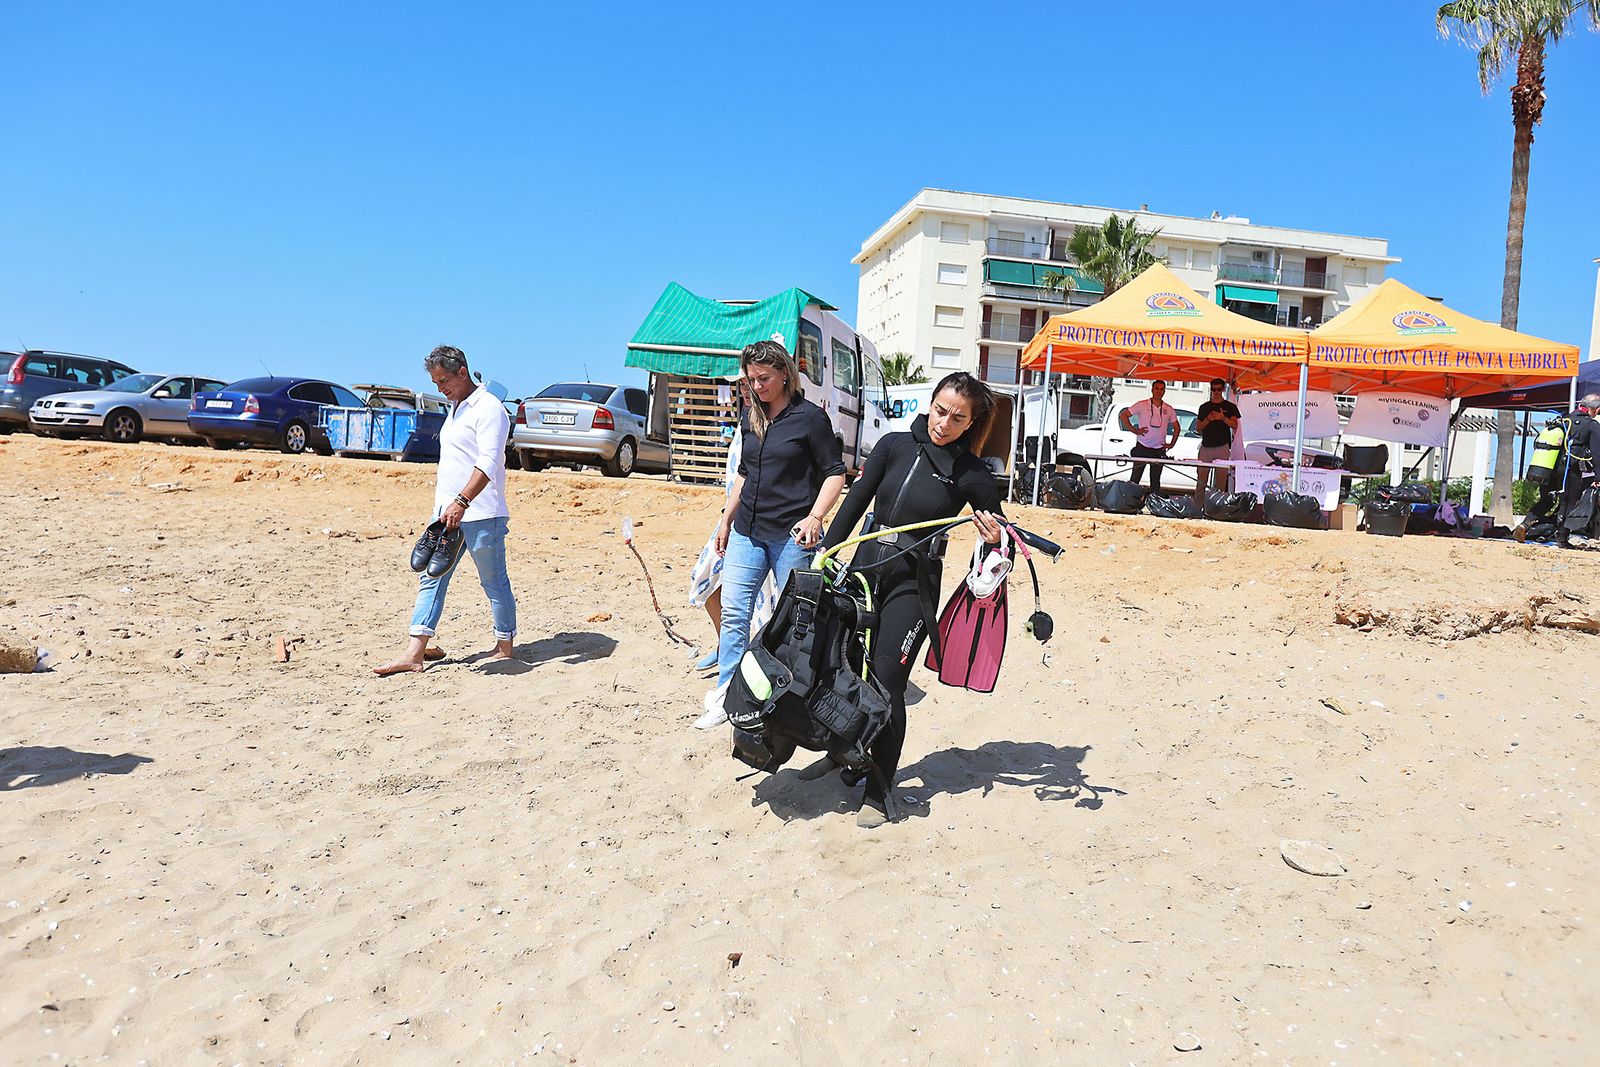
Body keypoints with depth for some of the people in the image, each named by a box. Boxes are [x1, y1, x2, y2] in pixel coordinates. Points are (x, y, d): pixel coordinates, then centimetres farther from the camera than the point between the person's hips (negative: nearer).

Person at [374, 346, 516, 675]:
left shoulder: (488, 408, -12)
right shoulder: (455, 407, 18)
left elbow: (488, 462, -23)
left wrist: (461, 502, -31)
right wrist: (443, 497, 21)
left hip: (481, 514, -9)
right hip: (448, 511, 9)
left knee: (494, 582, 2)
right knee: (431, 578, 5)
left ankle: (505, 648, 15)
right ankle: (415, 653, 5)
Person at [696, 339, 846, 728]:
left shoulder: (810, 417, -6)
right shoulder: (750, 417, 12)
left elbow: (835, 473, -6)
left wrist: (815, 516, -18)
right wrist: (727, 519, 21)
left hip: (791, 535, -6)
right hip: (747, 532, 6)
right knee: (733, 613, 3)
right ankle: (726, 698, 11)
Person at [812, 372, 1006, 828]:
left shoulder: (972, 474, -6)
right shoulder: (895, 445, 1)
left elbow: (998, 531, 4)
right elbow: (855, 503, 5)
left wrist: (995, 539, -19)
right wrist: (825, 555, 1)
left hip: (913, 584, -4)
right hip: (865, 567, 4)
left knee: (886, 682, -7)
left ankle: (877, 793, 7)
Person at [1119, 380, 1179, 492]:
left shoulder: (1168, 409, 8)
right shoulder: (1142, 405, -3)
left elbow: (1176, 427, 19)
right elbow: (1123, 415, -4)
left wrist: (1172, 444, 8)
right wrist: (1134, 430, -9)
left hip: (1159, 450, 3)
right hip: (1142, 448, -3)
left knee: (1155, 481, 8)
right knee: (1135, 479, -2)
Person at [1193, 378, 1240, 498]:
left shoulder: (1230, 407, 9)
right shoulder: (1204, 407, 15)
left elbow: (1234, 425, -1)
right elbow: (1198, 427, 11)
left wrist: (1223, 418, -18)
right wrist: (1208, 420, -8)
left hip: (1222, 447, -2)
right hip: (1206, 447, 2)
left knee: (1220, 481, -4)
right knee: (1201, 480, -2)